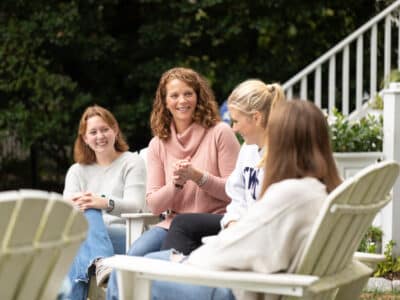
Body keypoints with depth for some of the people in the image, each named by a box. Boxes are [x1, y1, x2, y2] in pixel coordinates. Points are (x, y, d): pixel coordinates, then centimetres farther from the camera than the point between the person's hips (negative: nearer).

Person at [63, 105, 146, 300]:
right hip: (81, 240, 3)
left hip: (125, 238, -3)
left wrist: (105, 203, -32)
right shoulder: (77, 171, 24)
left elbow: (134, 206, -8)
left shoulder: (132, 162, 11)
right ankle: (101, 262, -65)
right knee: (87, 209, -35)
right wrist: (72, 206, -24)